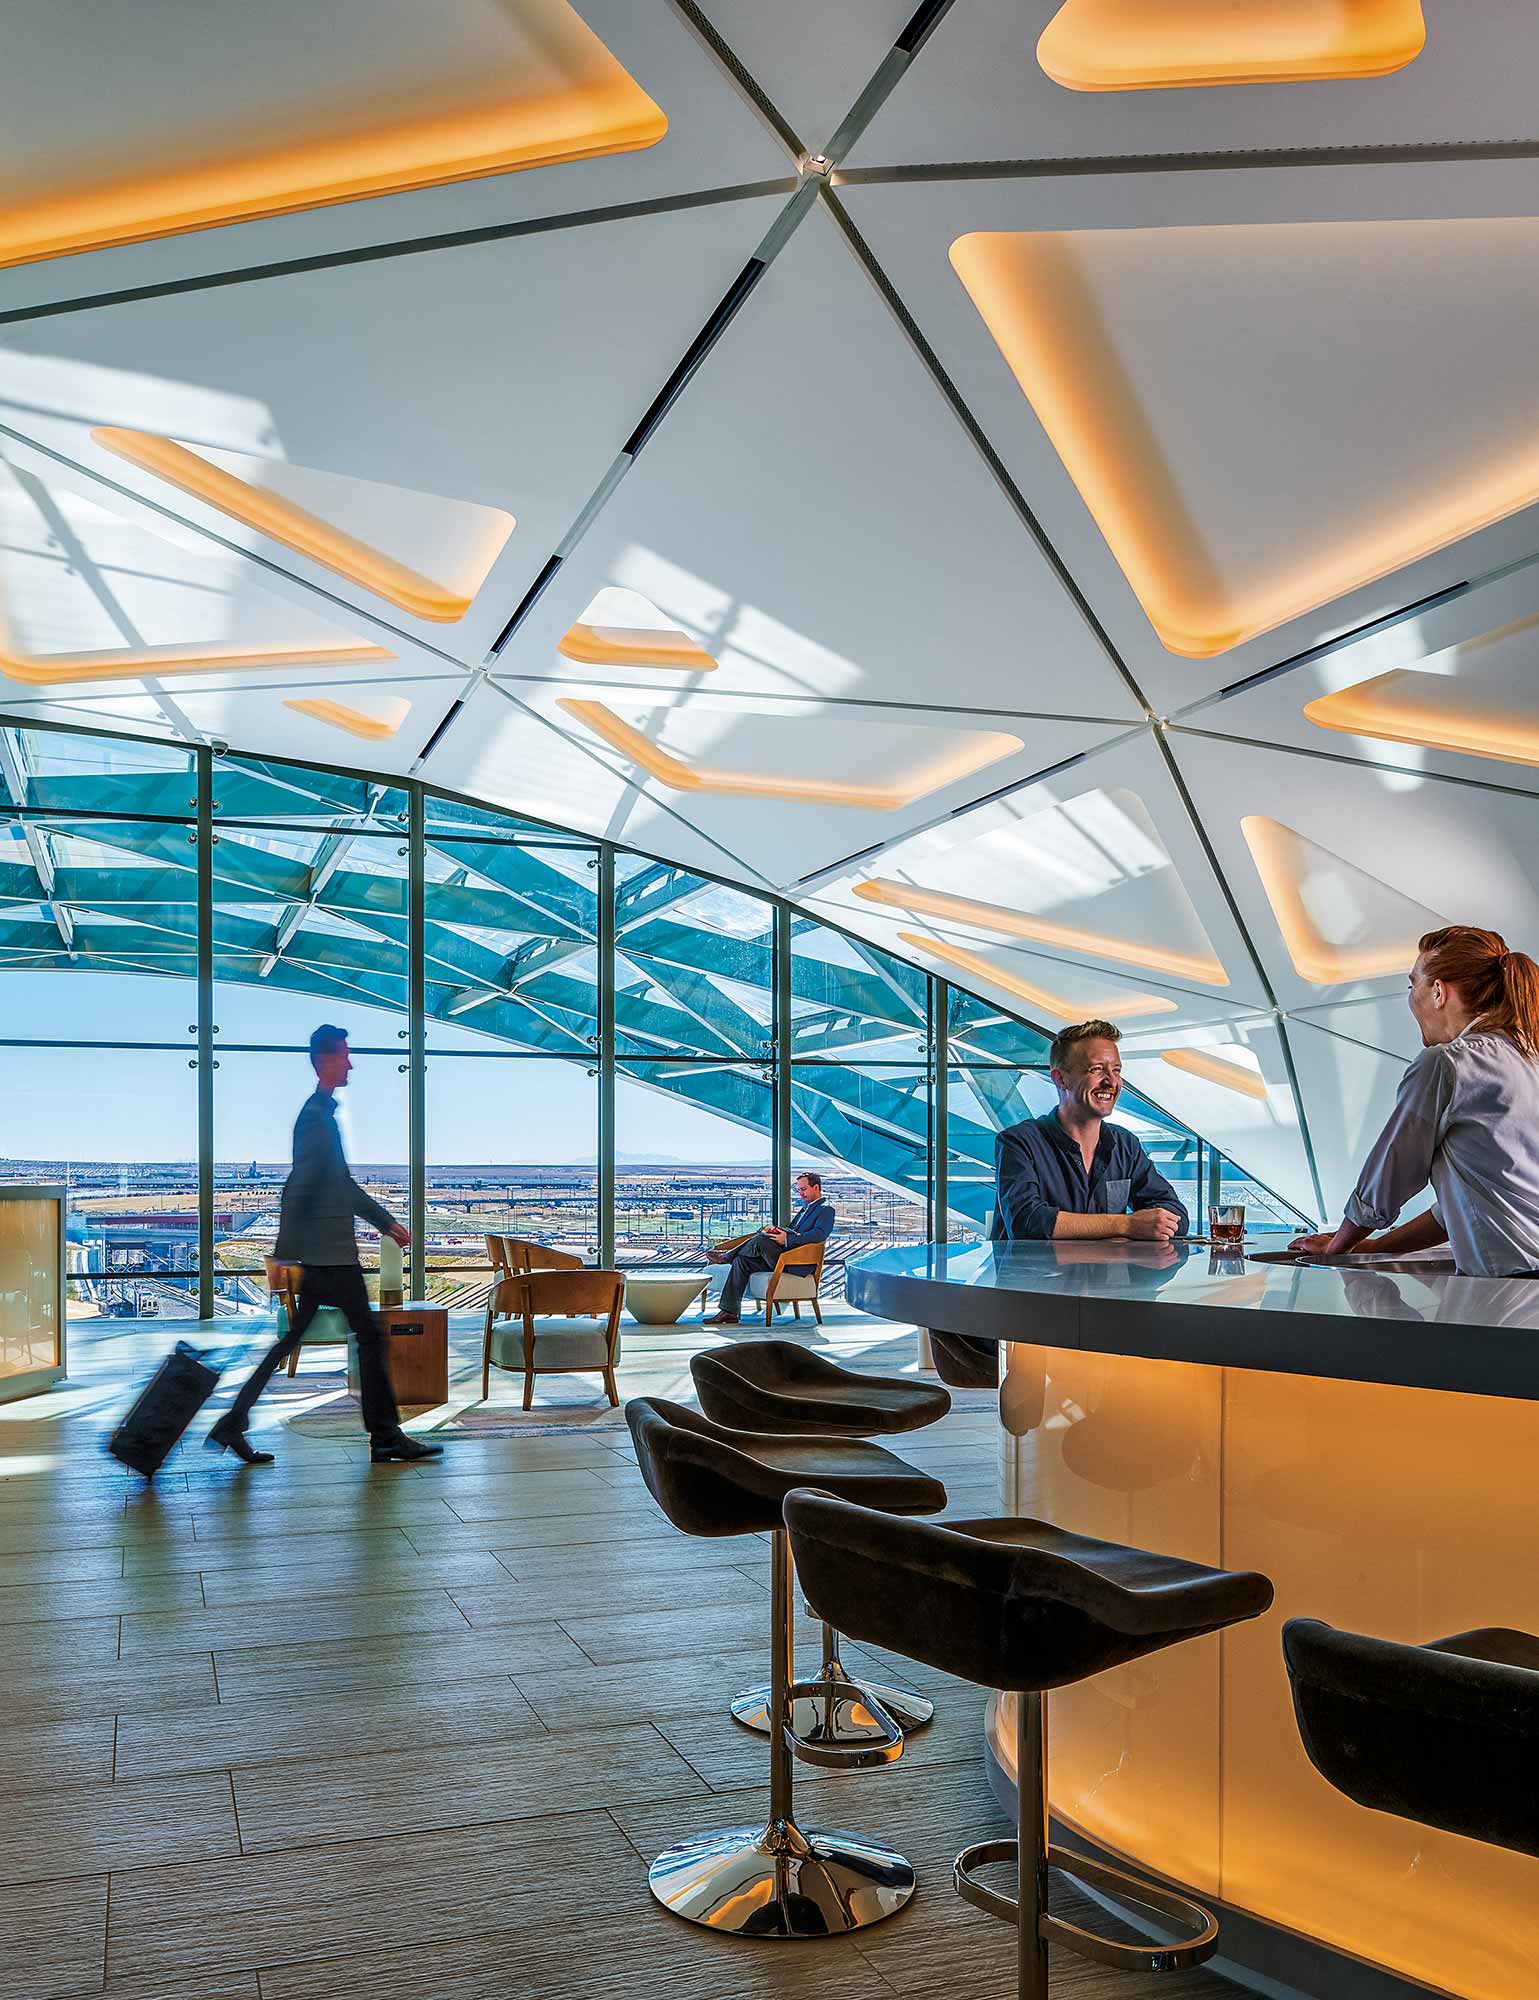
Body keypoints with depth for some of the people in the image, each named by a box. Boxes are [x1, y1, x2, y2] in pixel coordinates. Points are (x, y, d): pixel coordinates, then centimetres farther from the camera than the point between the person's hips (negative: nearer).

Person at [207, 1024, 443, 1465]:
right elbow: (297, 1189, -20)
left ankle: (233, 1424, 13)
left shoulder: (324, 1114, 18)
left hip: (321, 1253, 10)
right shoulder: (316, 1117, -14)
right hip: (330, 1252, -10)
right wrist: (284, 1255, -23)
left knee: (290, 1341, 11)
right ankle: (386, 1437, 5)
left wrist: (387, 1222, 28)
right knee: (370, 1335, -2)